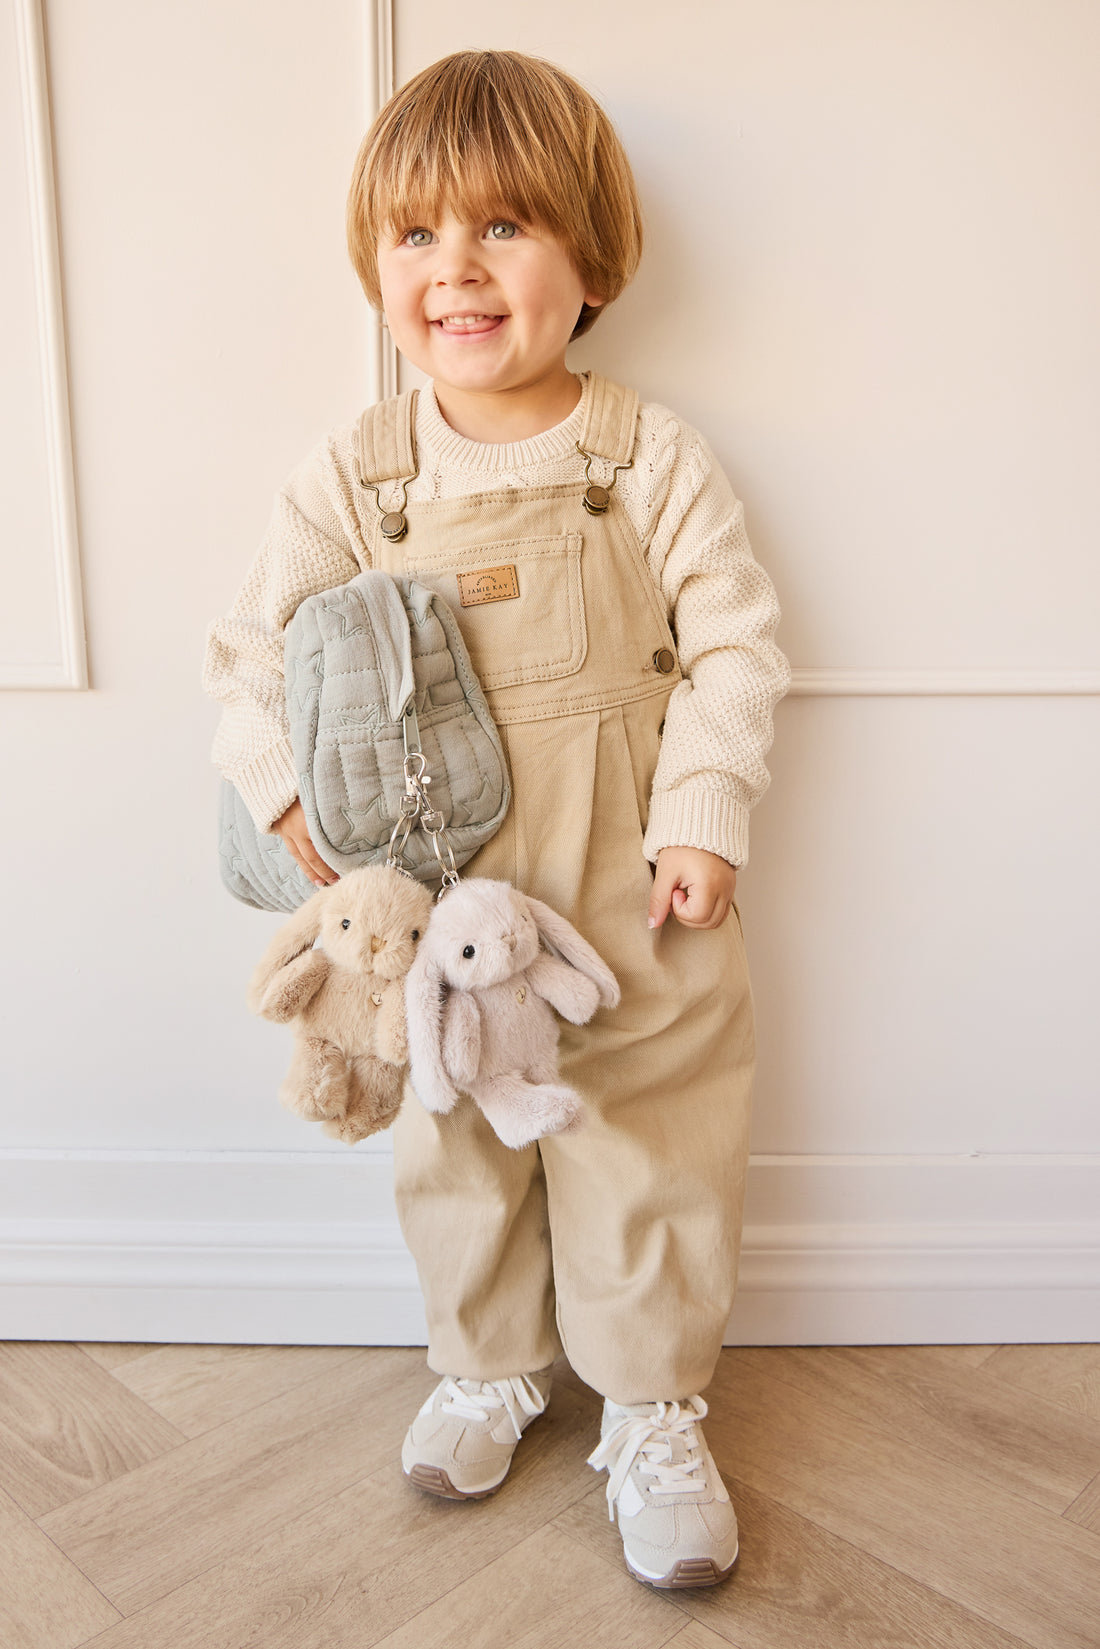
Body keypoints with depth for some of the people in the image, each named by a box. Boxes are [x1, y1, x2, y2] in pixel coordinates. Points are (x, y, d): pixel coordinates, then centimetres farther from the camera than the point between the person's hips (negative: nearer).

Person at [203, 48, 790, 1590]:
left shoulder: (653, 456, -6)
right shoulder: (356, 470, -2)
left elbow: (736, 643, -5)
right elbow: (254, 644, 1)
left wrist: (702, 818, -13)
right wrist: (291, 796, -11)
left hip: (630, 894, -1)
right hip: (437, 895, 2)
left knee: (650, 1147, 9)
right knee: (453, 1142, 17)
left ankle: (654, 1411, 32)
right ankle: (488, 1366, 43)